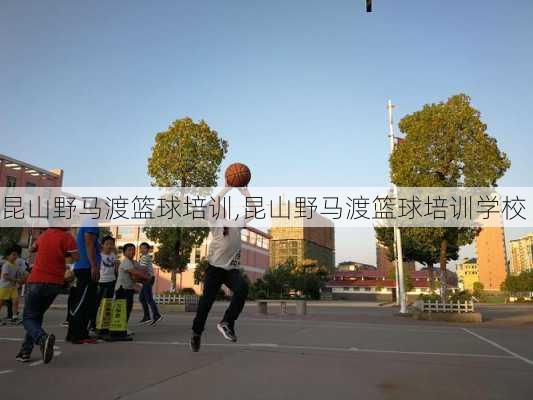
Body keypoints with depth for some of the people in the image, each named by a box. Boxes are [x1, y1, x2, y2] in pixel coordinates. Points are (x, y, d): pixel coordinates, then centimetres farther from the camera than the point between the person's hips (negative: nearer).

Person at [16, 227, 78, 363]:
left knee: (28, 318, 6)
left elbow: (32, 248, 26)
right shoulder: (66, 237, -7)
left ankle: (42, 338, -24)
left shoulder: (45, 234, 7)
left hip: (36, 281, 1)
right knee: (37, 316, 18)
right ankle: (25, 351, 12)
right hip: (56, 283, -1)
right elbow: (77, 257, -17)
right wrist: (66, 253, 3)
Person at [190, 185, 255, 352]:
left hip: (232, 269, 3)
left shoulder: (237, 224, 11)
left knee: (243, 288, -27)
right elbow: (212, 204, -19)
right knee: (207, 300, -1)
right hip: (215, 267, -3)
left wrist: (243, 190, 4)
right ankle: (196, 333, 25)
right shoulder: (215, 223, -2)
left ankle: (227, 322, -13)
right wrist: (227, 188, -13)